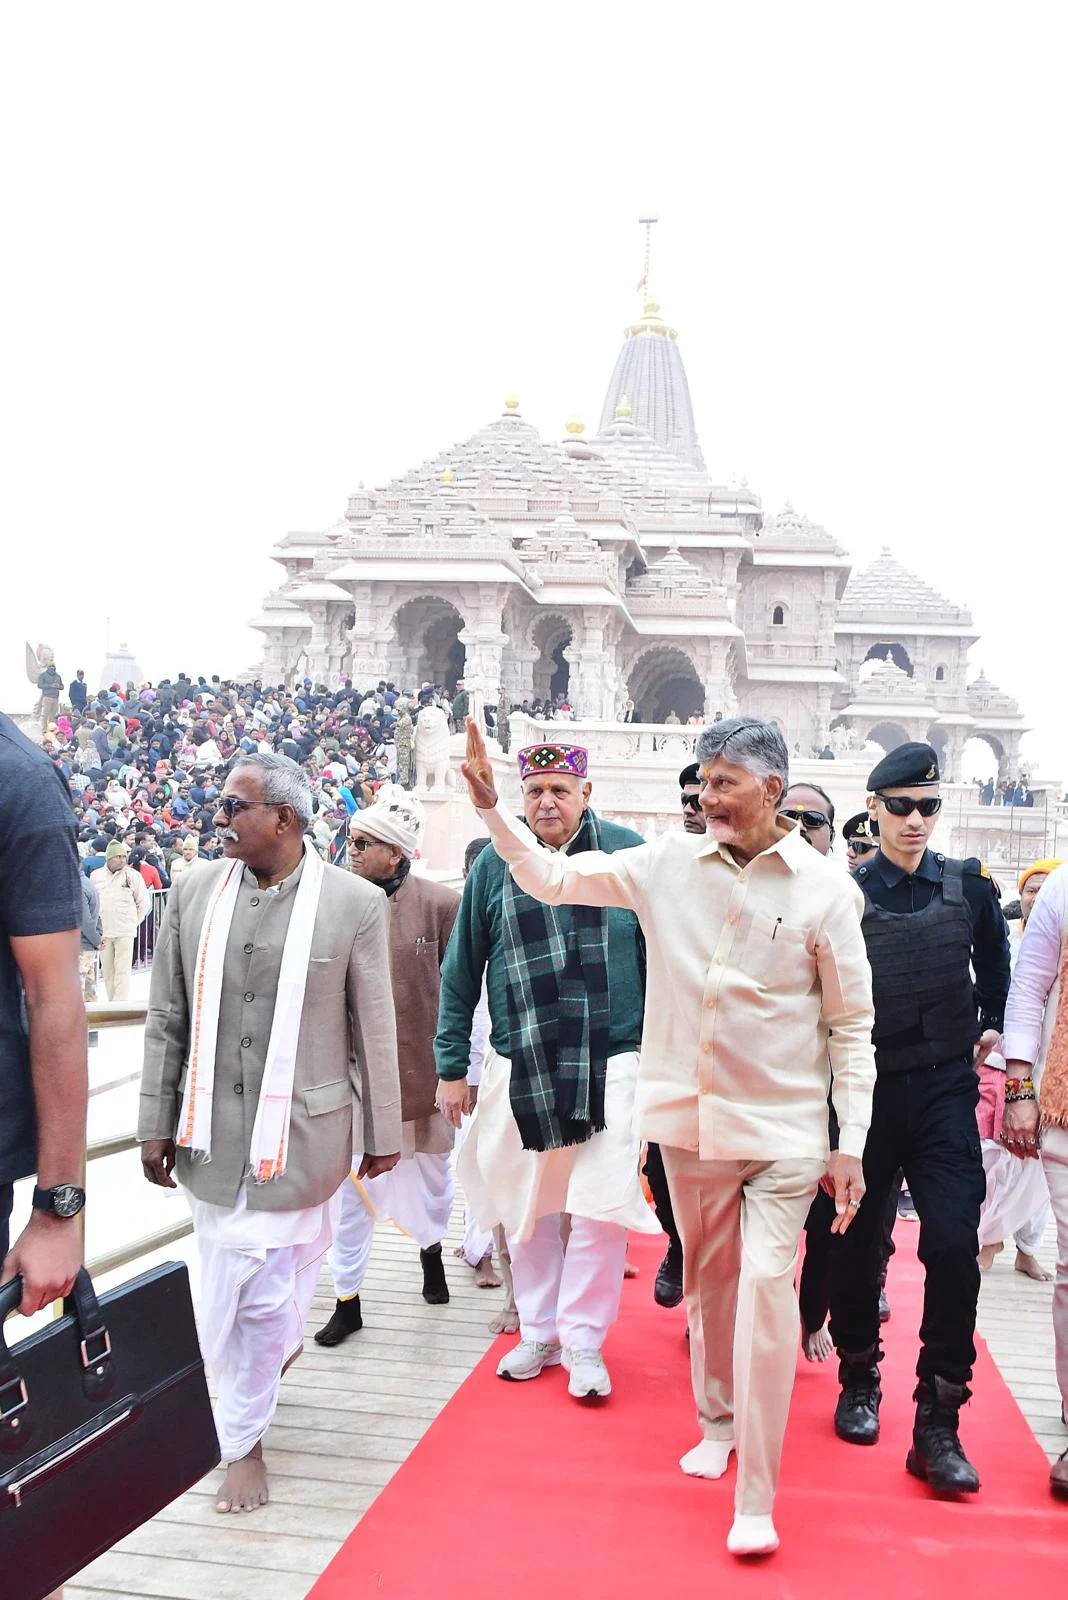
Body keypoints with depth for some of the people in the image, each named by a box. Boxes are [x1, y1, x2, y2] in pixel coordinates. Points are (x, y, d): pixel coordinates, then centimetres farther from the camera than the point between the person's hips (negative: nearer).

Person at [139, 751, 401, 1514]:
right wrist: (157, 1124, 6)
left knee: (272, 1286, 5)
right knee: (227, 1294, 12)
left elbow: (375, 1030, -2)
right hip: (212, 1130, 3)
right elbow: (167, 1021, 6)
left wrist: (383, 1133, 3)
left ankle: (244, 1443, 26)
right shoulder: (194, 893, 2)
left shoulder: (356, 902, -8)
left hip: (301, 1131, -3)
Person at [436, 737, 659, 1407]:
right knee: (526, 1208, 11)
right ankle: (539, 1331, 30)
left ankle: (583, 1340, 17)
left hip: (611, 1063, -2)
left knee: (601, 1207, -2)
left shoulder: (628, 853, -2)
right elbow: (462, 970, 6)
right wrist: (452, 1065, 6)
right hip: (519, 1068, 2)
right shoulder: (495, 863, 2)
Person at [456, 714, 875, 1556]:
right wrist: (492, 806, -5)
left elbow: (852, 1026, -3)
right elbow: (552, 878, 6)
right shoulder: (669, 863, -1)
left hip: (781, 1131, -3)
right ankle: (718, 1421, 41)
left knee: (766, 1288, -10)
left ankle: (756, 1502, 2)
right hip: (689, 1118, 3)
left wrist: (851, 1144, -5)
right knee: (707, 1282, 18)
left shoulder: (826, 889, -8)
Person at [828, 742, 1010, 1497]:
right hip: (862, 1088, 0)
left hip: (943, 1092, 1)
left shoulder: (969, 885, 1)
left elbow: (995, 961, 21)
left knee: (953, 1245, -10)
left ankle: (938, 1425, 1)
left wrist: (992, 1026, 15)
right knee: (857, 1243, 10)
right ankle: (860, 1382, 32)